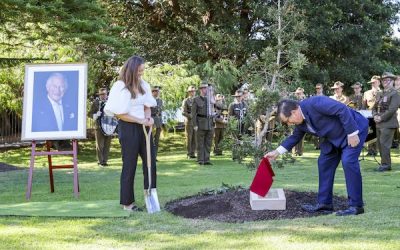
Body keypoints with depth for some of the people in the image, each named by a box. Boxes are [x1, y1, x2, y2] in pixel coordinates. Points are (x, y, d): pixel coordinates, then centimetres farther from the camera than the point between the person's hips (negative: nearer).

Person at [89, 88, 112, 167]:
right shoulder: (95, 102, 0)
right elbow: (90, 113, 1)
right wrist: (95, 115, -19)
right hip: (99, 127, -2)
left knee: (107, 145, 6)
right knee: (100, 145, 1)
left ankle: (105, 161, 14)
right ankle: (100, 161, 9)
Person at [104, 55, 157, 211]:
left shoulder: (143, 85, 6)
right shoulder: (121, 87, -12)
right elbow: (120, 114, -14)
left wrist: (148, 117, -5)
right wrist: (141, 121, -15)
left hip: (143, 127, 6)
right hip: (128, 128, -6)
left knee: (150, 161, 9)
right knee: (129, 165, 2)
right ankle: (127, 203, 13)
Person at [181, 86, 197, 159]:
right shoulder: (185, 101, -3)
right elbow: (183, 112, -11)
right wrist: (191, 116, -20)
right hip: (189, 122, -4)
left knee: (195, 138, 3)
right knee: (189, 138, -2)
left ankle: (192, 153, 8)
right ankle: (189, 154, 3)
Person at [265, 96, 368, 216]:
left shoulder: (315, 103, -31)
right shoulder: (300, 122, -3)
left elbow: (342, 109, -32)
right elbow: (295, 137, 14)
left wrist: (352, 133, -29)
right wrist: (277, 152, 8)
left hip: (354, 128, -9)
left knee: (348, 161, -21)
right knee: (324, 162, 7)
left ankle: (356, 206, -14)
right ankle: (324, 203, 14)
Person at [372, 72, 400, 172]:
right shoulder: (379, 94, 17)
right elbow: (374, 107, 19)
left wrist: (381, 118, -16)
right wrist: (375, 116, -1)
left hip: (389, 124, -8)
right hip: (379, 124, 8)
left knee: (384, 144, -11)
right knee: (380, 144, 8)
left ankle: (385, 164, -4)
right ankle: (385, 164, 17)